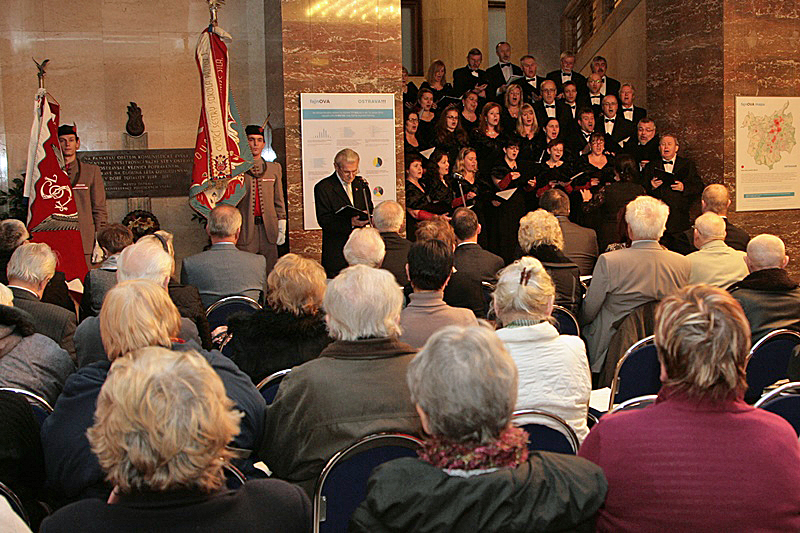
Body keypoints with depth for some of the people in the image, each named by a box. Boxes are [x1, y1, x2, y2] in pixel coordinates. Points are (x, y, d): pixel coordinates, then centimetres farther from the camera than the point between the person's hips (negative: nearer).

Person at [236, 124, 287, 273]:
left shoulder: (275, 168, 13)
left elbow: (279, 201, 15)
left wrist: (281, 228, 9)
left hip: (268, 230, 3)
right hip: (245, 230, -3)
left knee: (270, 271, 2)